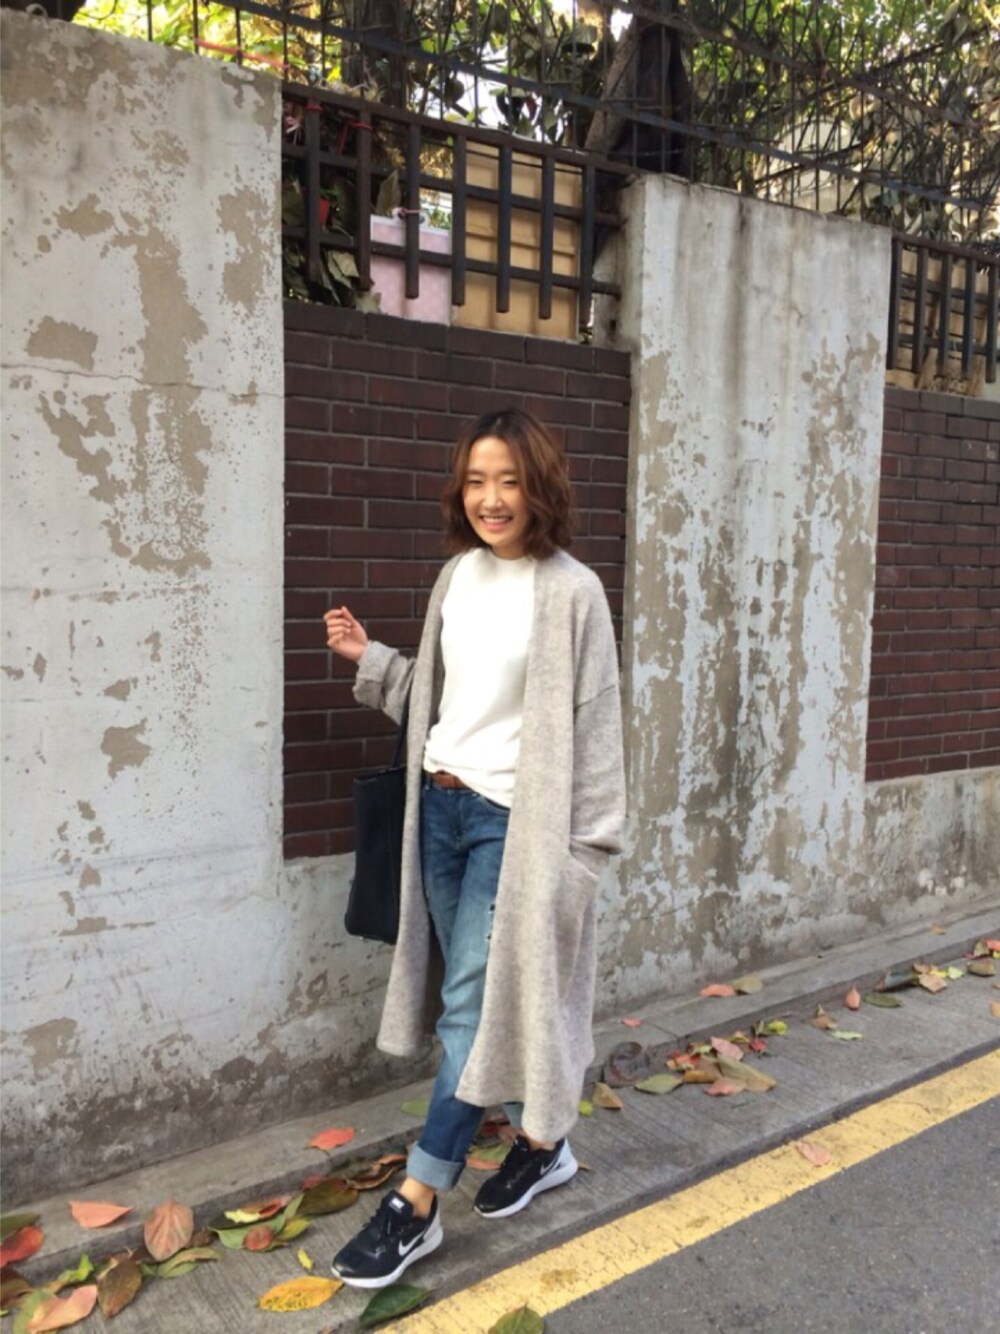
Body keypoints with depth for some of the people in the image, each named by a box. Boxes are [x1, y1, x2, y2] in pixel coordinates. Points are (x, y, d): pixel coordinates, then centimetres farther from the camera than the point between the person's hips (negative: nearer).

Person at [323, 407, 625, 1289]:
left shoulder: (571, 592, -12)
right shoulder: (458, 574, 7)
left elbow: (591, 726, -10)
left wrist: (584, 844, -10)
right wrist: (369, 658, 6)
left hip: (511, 817, -7)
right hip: (440, 805, 7)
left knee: (472, 1001, 0)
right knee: (480, 991, 15)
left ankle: (416, 1206, 12)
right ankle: (542, 1143, 36)